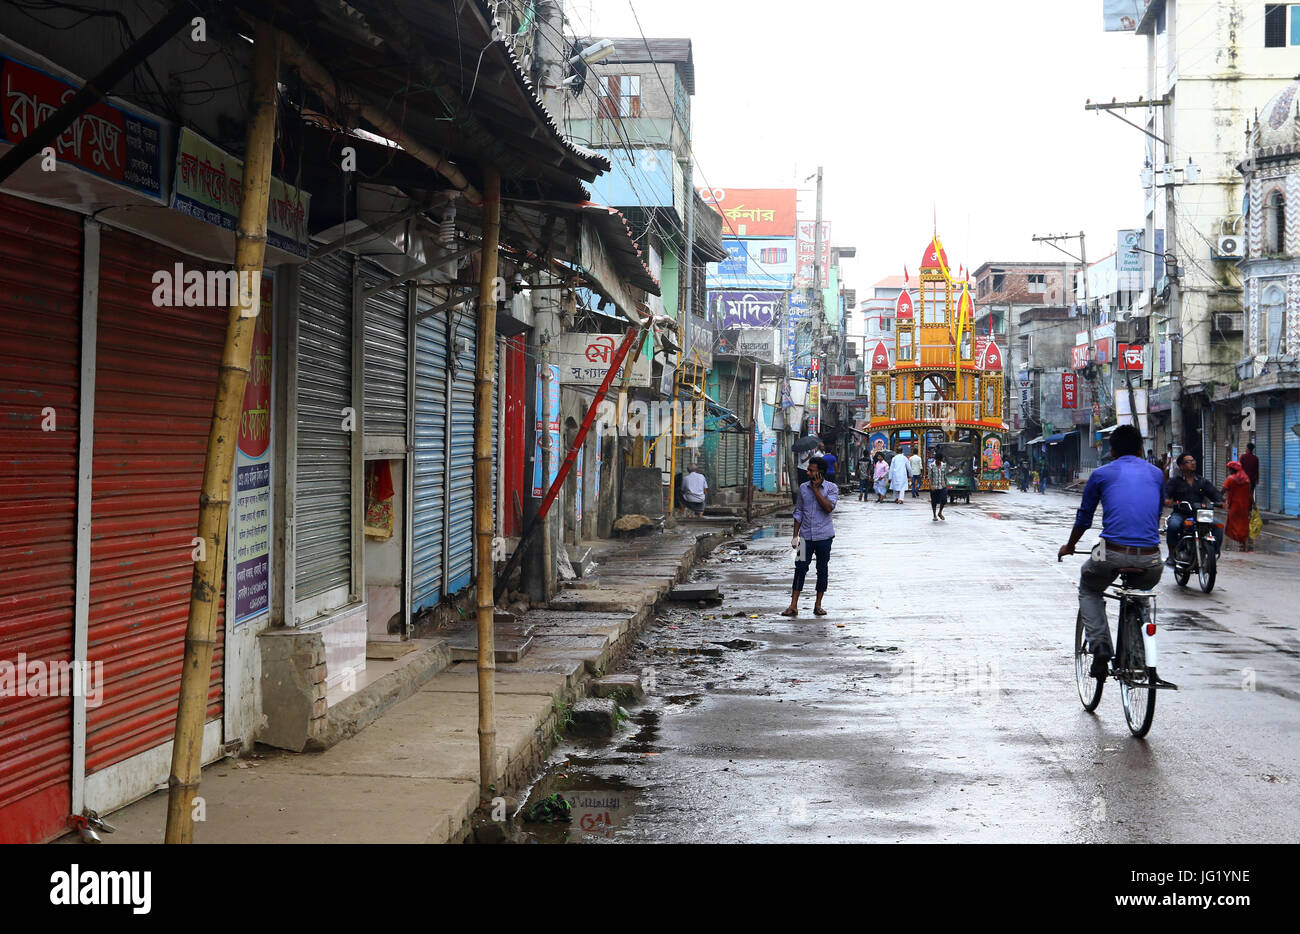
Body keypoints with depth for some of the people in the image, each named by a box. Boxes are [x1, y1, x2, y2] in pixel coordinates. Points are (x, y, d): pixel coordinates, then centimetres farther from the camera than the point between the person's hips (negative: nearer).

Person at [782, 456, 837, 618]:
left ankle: (818, 605, 17)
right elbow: (798, 512, 11)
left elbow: (829, 507, -18)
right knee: (800, 568, -2)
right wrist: (795, 535, 7)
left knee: (822, 570, 6)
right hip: (806, 536, 2)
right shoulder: (803, 487, 7)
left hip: (824, 537, -2)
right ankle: (793, 606, 0)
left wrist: (816, 489, -14)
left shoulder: (832, 488, -2)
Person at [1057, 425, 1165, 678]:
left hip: (1113, 555, -2)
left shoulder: (1101, 474, 10)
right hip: (1150, 559, 3)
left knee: (1088, 591, 26)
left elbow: (1084, 517, 19)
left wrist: (1069, 546, 36)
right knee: (1142, 592, 35)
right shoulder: (1156, 474, 17)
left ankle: (1100, 647, 4)